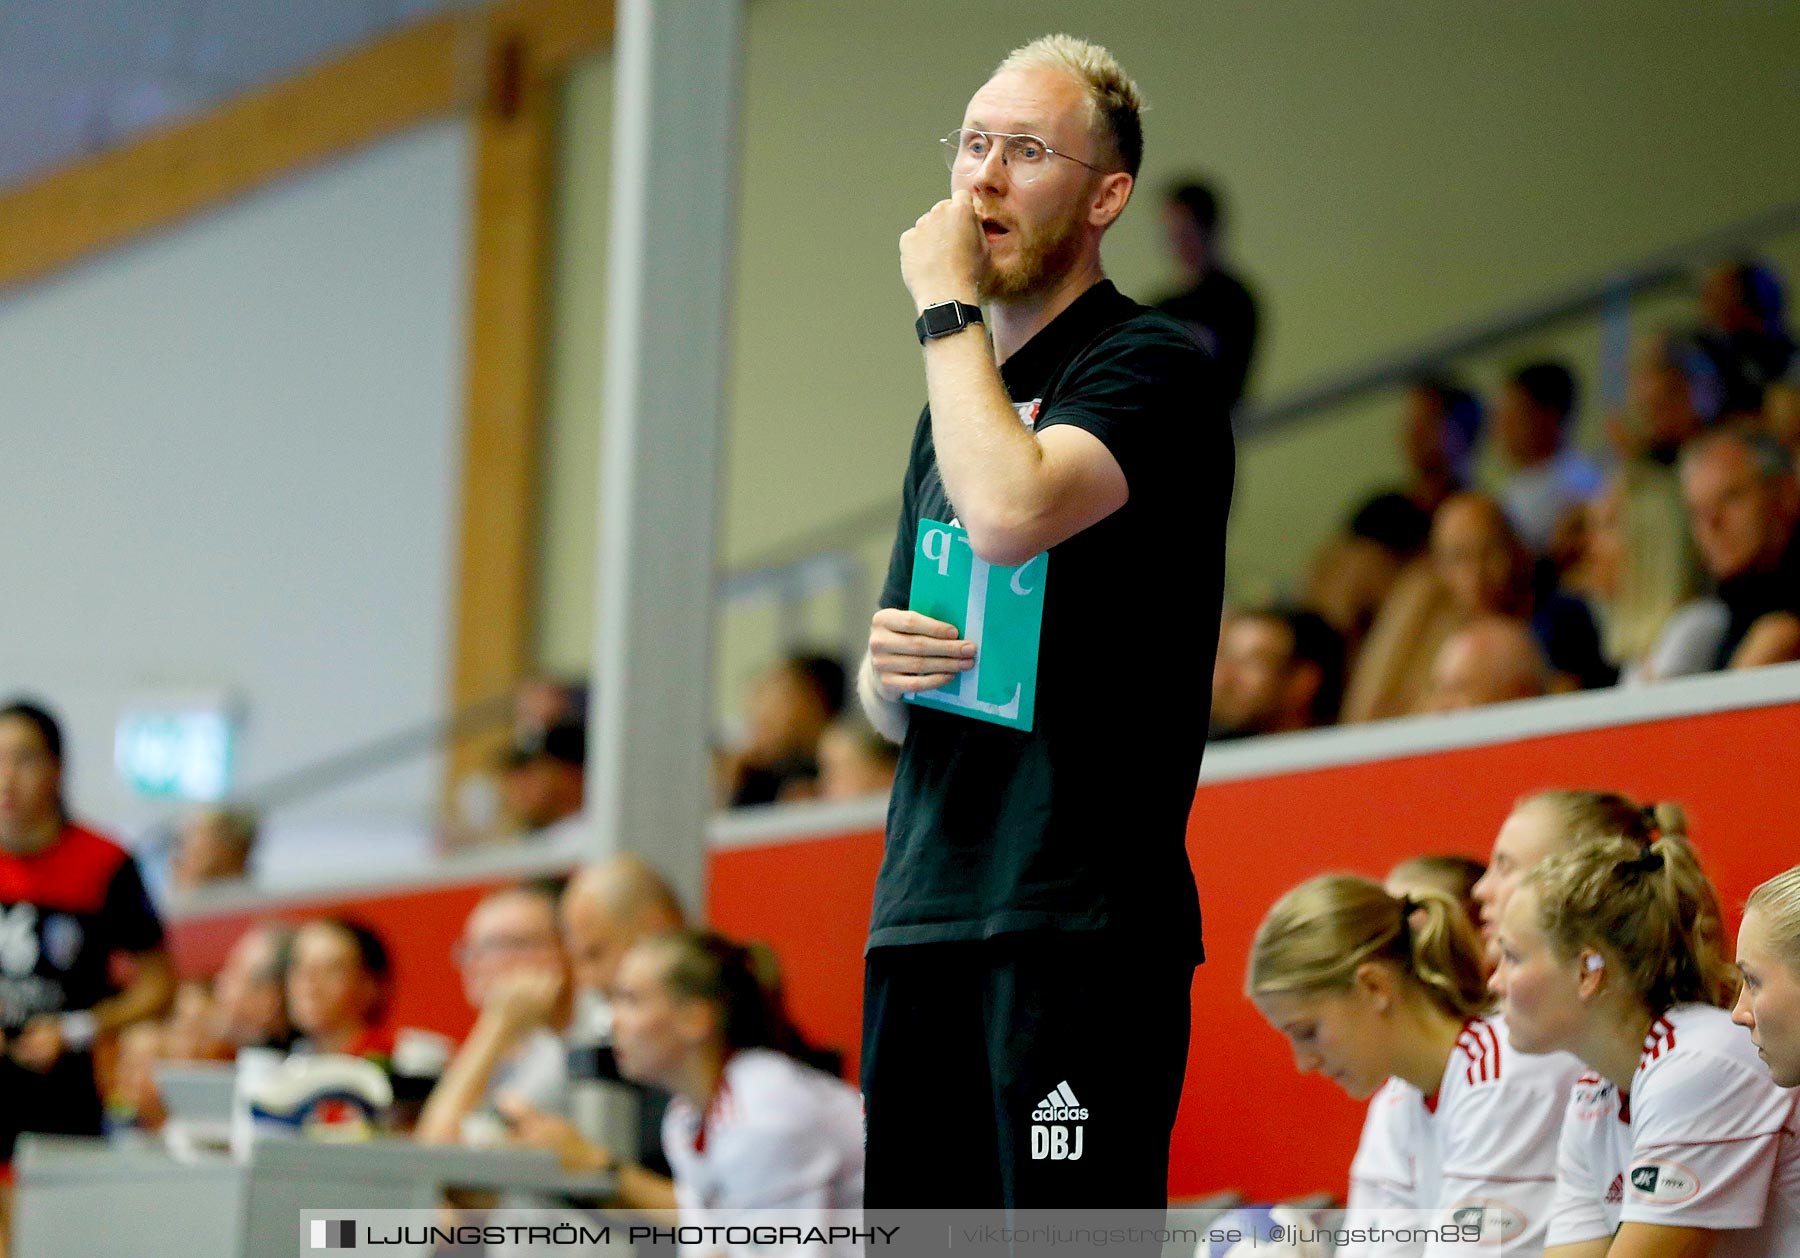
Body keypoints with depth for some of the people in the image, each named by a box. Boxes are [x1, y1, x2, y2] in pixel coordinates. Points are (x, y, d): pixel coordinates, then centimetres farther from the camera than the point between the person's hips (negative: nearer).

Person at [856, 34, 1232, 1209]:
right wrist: (884, 670, 0)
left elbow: (1012, 513, -24)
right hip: (921, 913, 8)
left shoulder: (1150, 365, -4)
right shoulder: (964, 395, 22)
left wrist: (946, 309, -10)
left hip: (1082, 921, -8)